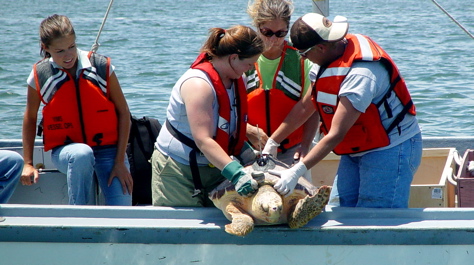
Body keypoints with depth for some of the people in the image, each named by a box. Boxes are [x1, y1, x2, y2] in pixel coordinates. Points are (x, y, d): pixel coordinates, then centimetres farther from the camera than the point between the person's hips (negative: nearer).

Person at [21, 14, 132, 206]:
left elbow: (123, 113, -2)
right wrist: (28, 164, 8)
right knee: (81, 154, -38)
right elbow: (30, 118, 9)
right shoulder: (39, 76, -6)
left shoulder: (102, 67, -7)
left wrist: (120, 161, -7)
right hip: (65, 151, 0)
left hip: (107, 149, 0)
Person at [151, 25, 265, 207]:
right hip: (178, 169, -8)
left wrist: (245, 151, -3)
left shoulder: (234, 79, 2)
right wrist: (236, 174, -41)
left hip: (214, 167, 8)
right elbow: (203, 140, -33)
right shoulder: (198, 84, -25)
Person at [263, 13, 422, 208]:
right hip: (356, 150, 9)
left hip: (390, 150, -9)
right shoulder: (335, 56, -1)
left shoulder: (361, 74, -29)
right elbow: (304, 107, 8)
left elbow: (335, 135, -31)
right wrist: (271, 143, 9)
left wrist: (296, 172, -31)